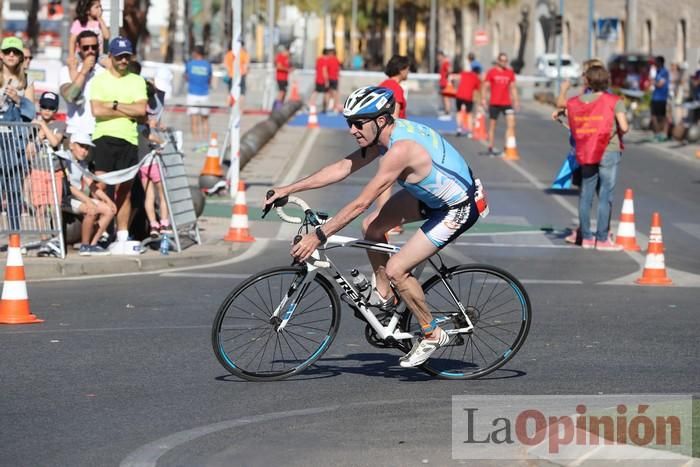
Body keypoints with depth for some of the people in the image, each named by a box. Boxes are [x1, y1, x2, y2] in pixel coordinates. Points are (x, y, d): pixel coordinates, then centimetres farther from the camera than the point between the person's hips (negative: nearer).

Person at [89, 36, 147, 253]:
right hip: (105, 137, -3)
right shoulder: (99, 80, 5)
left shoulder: (137, 81, 13)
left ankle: (122, 237, 8)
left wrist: (114, 105, -6)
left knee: (125, 190, 4)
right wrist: (128, 112, -6)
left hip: (129, 140, 3)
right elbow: (97, 110, -9)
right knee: (100, 186, -11)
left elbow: (141, 109, -2)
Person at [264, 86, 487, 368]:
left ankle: (432, 335, 6)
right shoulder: (388, 132, -4)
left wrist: (318, 236, -29)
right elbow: (342, 168, 2)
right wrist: (289, 189, 0)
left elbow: (361, 203, -32)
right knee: (372, 228, 2)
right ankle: (384, 296, 19)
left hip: (458, 209, -9)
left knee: (395, 269, -11)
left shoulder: (400, 149, -32)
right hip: (432, 194, 9)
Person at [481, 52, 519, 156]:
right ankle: (490, 148, 14)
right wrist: (483, 99, -9)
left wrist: (516, 101, 11)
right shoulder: (491, 72, -1)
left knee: (511, 123, -12)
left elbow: (513, 88, 16)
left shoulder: (510, 73, 9)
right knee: (492, 125, 5)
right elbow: (485, 87, 1)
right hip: (494, 103, -2)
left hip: (507, 103, 3)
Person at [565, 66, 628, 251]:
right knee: (605, 195, 0)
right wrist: (619, 132, 9)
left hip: (585, 152, 4)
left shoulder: (575, 102, 3)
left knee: (585, 194, 11)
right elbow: (624, 127, -12)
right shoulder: (614, 101, -7)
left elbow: (573, 128, -1)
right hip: (609, 152, -4)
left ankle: (586, 237, 16)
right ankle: (602, 239, 0)